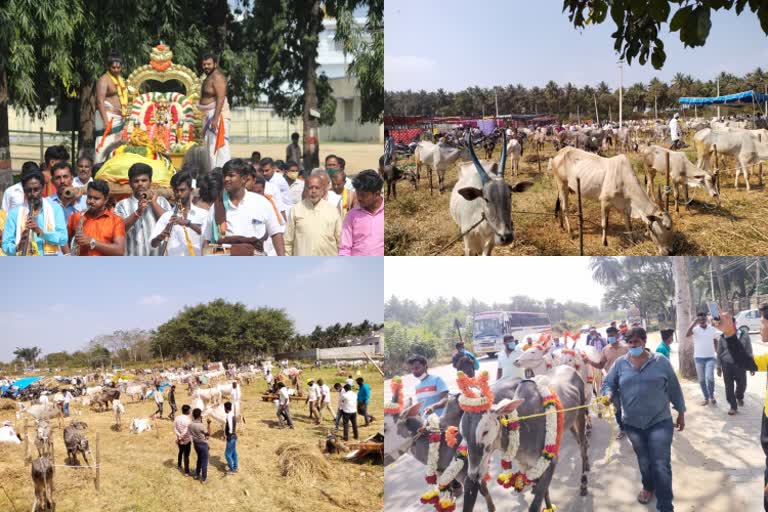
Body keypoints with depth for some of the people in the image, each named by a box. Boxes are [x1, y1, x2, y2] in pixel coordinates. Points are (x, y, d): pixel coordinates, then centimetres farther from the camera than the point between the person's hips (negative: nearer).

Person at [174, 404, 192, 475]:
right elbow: (186, 431, -26)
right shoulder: (188, 420, -24)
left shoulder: (177, 418, -6)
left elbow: (174, 429, -6)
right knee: (186, 456, 4)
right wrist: (180, 437, -13)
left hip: (180, 440, 6)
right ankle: (186, 471, 11)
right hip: (187, 440, -6)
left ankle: (179, 466, 47)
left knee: (180, 452, 29)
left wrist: (179, 436, -12)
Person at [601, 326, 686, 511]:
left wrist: (681, 413, 6)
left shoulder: (661, 362, -4)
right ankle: (648, 487, 47)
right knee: (643, 461, 20)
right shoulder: (620, 363, 1)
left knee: (661, 465, -8)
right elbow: (608, 383, 6)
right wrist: (608, 394, -17)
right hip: (633, 424, 3)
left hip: (660, 422, -3)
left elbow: (674, 389, 2)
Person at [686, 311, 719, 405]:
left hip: (710, 357, -1)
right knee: (701, 379, 7)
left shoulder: (712, 329, 2)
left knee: (709, 377, -15)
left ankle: (712, 395, 7)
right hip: (699, 358, 1)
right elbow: (687, 334, -26)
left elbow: (715, 342, 12)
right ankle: (706, 398, 20)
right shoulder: (695, 329, -5)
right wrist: (694, 322, -26)